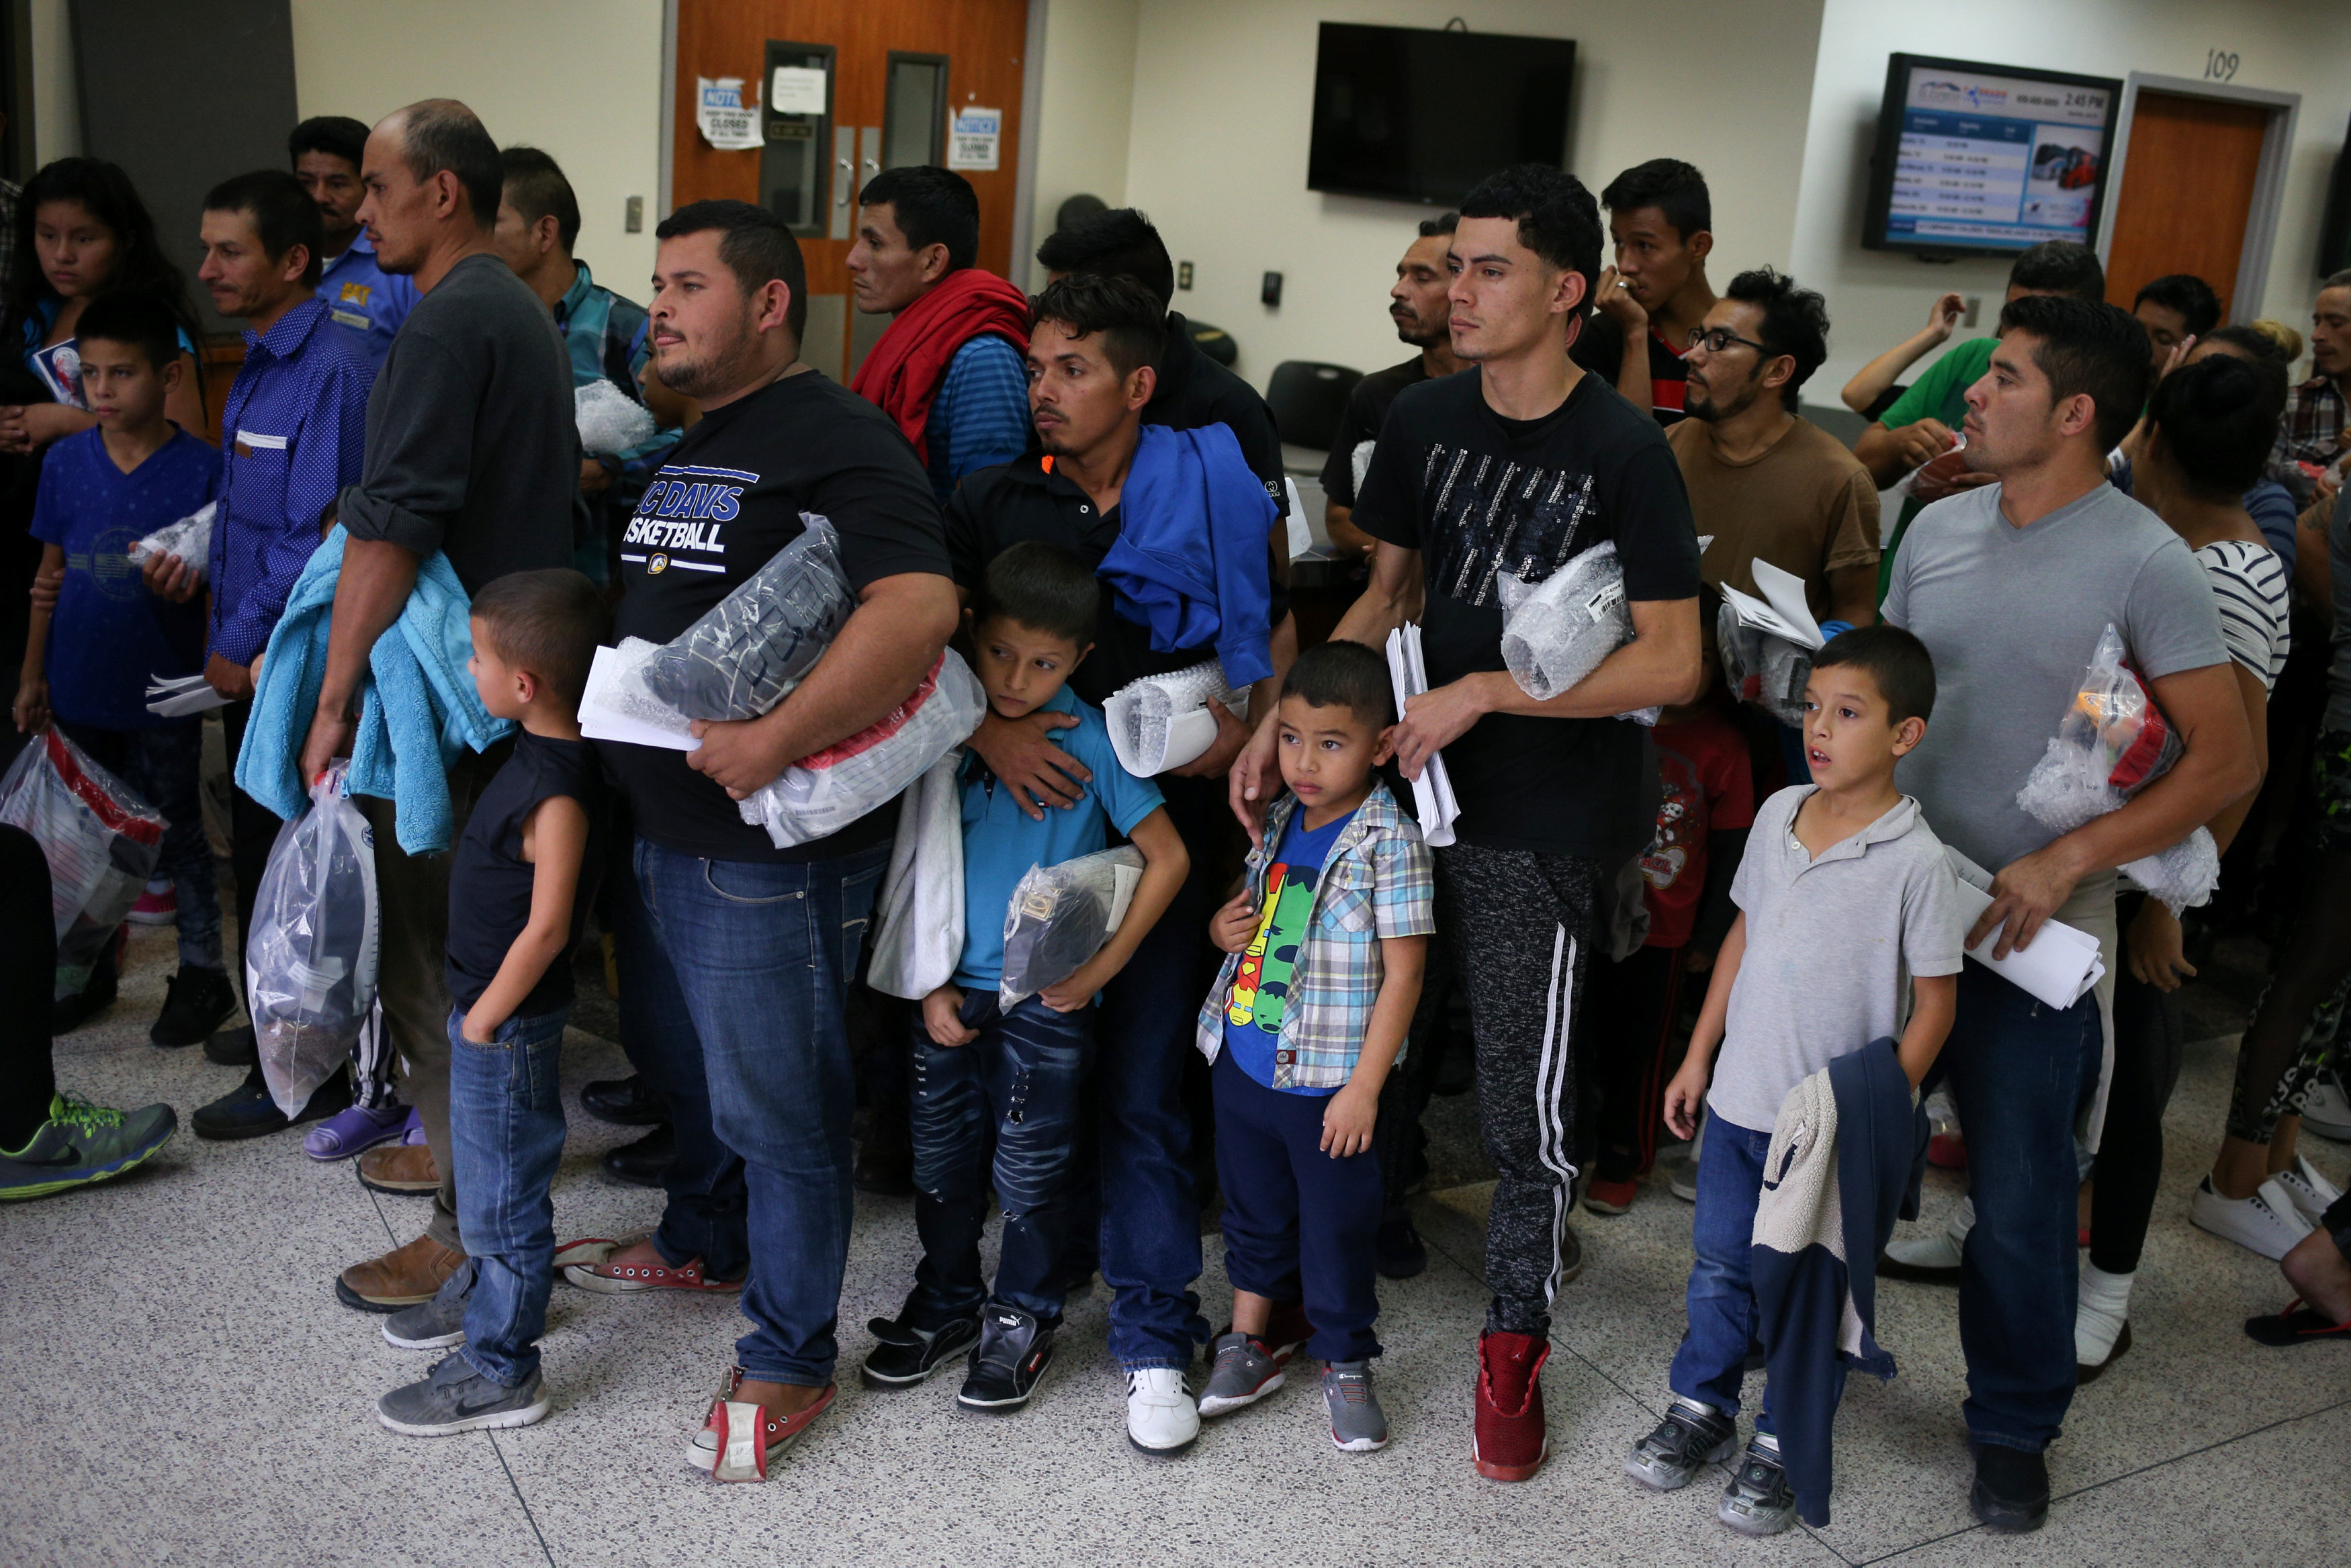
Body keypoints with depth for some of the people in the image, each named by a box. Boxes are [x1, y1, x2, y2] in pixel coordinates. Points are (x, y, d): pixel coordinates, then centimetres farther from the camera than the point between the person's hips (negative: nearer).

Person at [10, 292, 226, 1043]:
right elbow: (52, 571, 8)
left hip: (162, 693, -4)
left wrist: (183, 573, -22)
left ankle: (202, 968, 21)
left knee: (174, 832, 7)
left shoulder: (200, 467, -10)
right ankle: (88, 968, 30)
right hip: (78, 687, 4)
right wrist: (32, 674, 9)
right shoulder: (66, 461, 2)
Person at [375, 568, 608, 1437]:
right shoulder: (540, 754, 1)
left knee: (504, 1188, 4)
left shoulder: (558, 795, -28)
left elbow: (546, 927, -25)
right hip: (484, 1006, 10)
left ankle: (498, 1371, 17)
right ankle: (485, 1289, 49)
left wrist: (486, 1016, -15)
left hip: (511, 1021, -10)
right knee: (486, 1167, 27)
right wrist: (476, 1010, 17)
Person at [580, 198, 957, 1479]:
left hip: (772, 849, -10)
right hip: (665, 828, 10)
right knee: (677, 1061, 26)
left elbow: (919, 605, -31)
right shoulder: (690, 448, 16)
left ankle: (788, 1361, 18)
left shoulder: (832, 436, -16)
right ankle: (700, 1243, 50)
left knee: (776, 1110, 2)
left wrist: (773, 740, -32)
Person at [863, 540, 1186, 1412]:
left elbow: (1168, 859, -10)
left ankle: (1023, 1317, 27)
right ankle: (947, 1300, 35)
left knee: (1030, 1172, 7)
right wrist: (929, 983, 0)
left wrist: (1100, 970, -11)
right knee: (940, 1158, 15)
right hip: (951, 991, 4)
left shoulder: (1093, 743, -13)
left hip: (1045, 1000, -4)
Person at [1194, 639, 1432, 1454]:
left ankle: (1346, 1366, 27)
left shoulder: (1389, 843, -16)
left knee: (1337, 1229, 9)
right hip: (1243, 1062, 6)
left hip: (1327, 1081, -6)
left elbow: (1402, 973, -15)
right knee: (1254, 1211, 20)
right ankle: (1249, 1343, 38)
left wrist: (1364, 1086, -17)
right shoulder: (1277, 822, 4)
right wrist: (1223, 925, -3)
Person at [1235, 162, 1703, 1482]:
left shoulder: (1625, 453, -13)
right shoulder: (1425, 418, 4)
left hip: (1548, 816, -5)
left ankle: (1518, 1336, 22)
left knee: (1525, 1086, 2)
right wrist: (1284, 721, 2)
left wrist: (1484, 691, -19)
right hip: (1424, 778, 5)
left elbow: (1674, 665, -15)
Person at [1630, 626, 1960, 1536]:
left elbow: (1934, 1002, -11)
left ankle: (1785, 1446, 27)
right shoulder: (1778, 814, 0)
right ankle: (1702, 1411, 36)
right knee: (1719, 1267, 18)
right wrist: (1698, 1056, 12)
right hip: (1739, 1101, 5)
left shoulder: (1916, 860, -17)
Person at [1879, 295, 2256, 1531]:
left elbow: (2226, 759, -11)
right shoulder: (1938, 528, 6)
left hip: (2031, 934, -5)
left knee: (2019, 1198, 6)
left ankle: (2014, 1426, 27)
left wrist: (2068, 860, -19)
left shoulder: (2144, 565, -11)